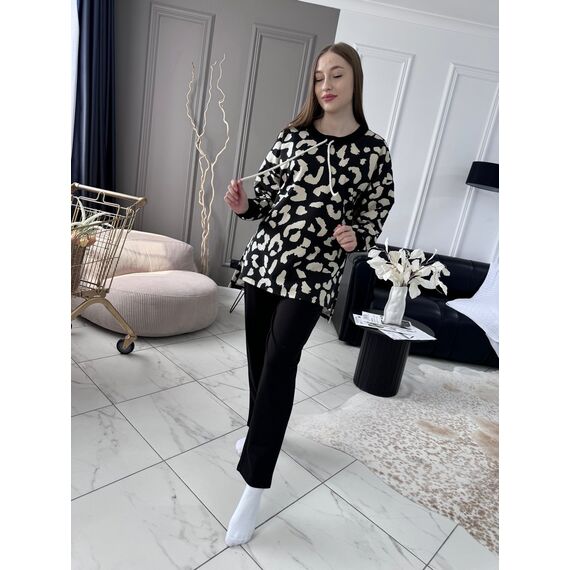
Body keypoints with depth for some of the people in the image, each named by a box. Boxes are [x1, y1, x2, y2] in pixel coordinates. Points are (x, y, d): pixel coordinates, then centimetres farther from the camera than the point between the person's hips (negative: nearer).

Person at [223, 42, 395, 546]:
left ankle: (254, 488, -1)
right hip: (265, 258, 4)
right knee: (259, 354, 13)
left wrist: (355, 237, -17)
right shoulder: (293, 135, 7)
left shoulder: (373, 150, 1)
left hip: (315, 271, -4)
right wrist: (244, 205, -10)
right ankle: (261, 428, 42)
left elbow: (375, 216, 4)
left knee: (280, 361, -12)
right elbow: (267, 198, 10)